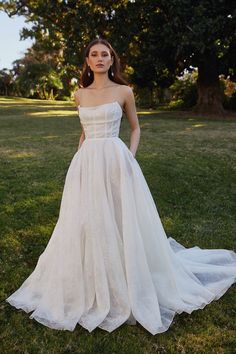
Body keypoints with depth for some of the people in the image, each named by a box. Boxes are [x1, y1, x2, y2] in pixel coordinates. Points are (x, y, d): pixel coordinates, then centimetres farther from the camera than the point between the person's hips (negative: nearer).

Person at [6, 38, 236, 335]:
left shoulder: (124, 91, 2)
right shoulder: (80, 95, 12)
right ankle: (89, 288, 29)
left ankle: (126, 287, 25)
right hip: (85, 164, 4)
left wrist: (131, 156, -4)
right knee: (85, 224, 7)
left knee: (122, 224, 2)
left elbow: (135, 127, 10)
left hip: (115, 162, -3)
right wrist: (78, 157, 11)